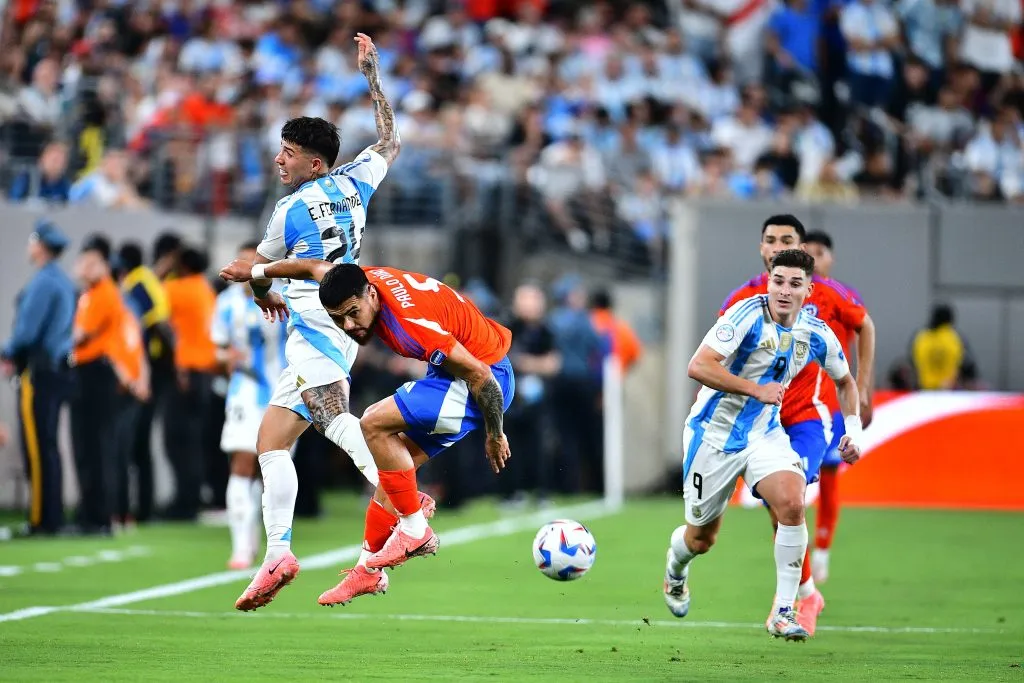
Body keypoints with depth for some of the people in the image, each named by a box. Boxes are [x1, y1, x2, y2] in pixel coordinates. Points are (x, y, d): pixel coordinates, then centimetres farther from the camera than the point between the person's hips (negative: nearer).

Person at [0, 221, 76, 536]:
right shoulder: (64, 282, 14)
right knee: (48, 447, 14)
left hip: (39, 372, -9)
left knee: (38, 447, -7)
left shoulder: (42, 283, -15)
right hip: (58, 370, 9)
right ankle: (52, 517, 17)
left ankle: (43, 519, -6)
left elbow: (27, 329, -19)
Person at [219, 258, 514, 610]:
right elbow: (315, 267, 14)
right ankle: (369, 569, 18)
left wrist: (495, 435, -14)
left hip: (487, 375, -9)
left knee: (374, 424, -18)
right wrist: (257, 271, 27)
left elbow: (479, 374, -25)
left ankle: (415, 529, -9)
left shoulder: (411, 323, -32)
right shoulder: (359, 282, -8)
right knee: (396, 459, 10)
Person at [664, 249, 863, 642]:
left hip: (765, 434, 3)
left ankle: (783, 613, -16)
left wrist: (853, 429, 4)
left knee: (792, 504, -25)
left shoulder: (817, 334, -4)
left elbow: (845, 381, 17)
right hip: (714, 432, -3)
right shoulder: (748, 314, -21)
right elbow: (698, 366, -29)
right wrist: (756, 389, -29)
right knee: (701, 539, 9)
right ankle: (675, 567, 48)